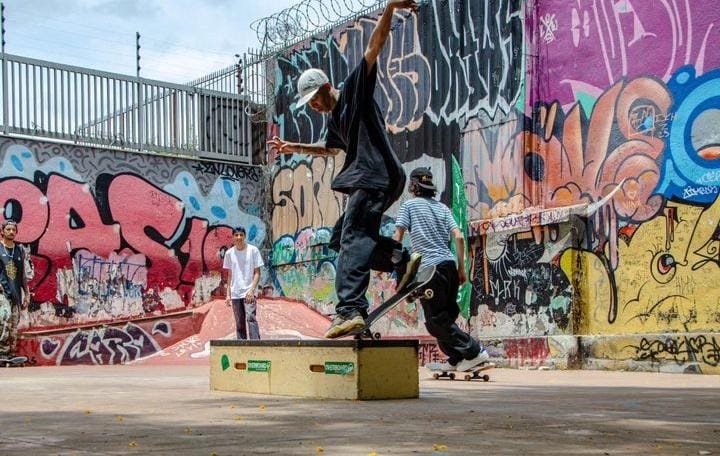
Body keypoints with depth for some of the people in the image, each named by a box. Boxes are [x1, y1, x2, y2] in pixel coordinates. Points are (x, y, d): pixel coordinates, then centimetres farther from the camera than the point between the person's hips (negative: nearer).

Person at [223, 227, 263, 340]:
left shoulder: (253, 250, -3)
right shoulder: (229, 253, 7)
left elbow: (257, 272, -3)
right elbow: (229, 275, 13)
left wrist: (252, 290, -14)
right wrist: (228, 294, 8)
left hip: (248, 292, -4)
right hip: (235, 293, 4)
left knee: (250, 317, -18)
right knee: (239, 323, 7)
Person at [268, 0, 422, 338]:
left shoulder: (355, 89, 1)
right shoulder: (335, 119, 24)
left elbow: (373, 48, -10)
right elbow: (330, 149, 44)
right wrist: (294, 148, 42)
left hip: (377, 176, -10)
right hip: (366, 181, 10)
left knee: (352, 238, -21)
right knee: (340, 238, 11)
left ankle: (350, 310, -31)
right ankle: (401, 259, 3)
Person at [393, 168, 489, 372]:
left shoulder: (409, 205, 3)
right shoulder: (442, 207, 16)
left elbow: (397, 238, -3)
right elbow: (459, 237, 8)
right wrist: (461, 268, 12)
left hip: (429, 267, -6)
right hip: (449, 264, 6)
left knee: (436, 320, -2)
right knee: (447, 315, 16)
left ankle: (474, 352, -8)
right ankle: (456, 359, 14)